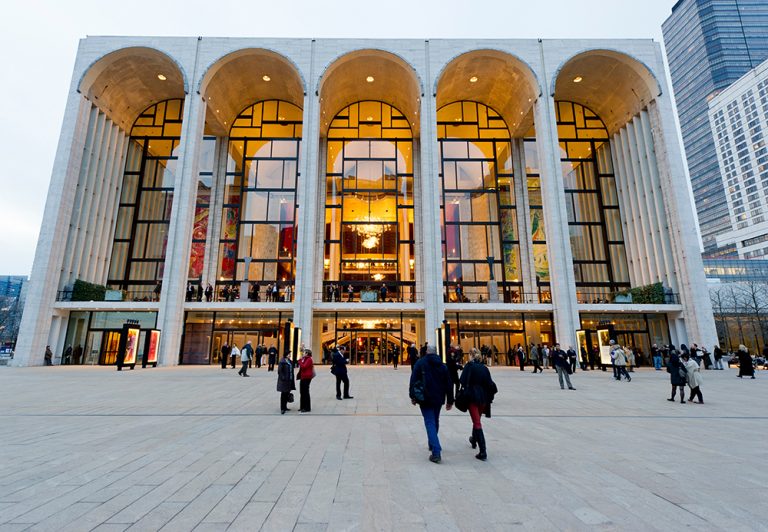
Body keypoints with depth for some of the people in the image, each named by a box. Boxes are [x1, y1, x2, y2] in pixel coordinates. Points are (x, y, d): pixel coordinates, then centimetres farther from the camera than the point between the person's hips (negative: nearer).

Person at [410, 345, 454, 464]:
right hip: (438, 398, 5)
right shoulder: (442, 365, 9)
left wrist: (413, 396, -7)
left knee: (430, 423, -5)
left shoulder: (420, 363, -4)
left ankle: (436, 452, -16)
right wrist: (450, 401, 14)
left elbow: (413, 380, -11)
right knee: (435, 422, 21)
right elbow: (448, 384, 9)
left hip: (425, 398, -4)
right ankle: (433, 445, 37)